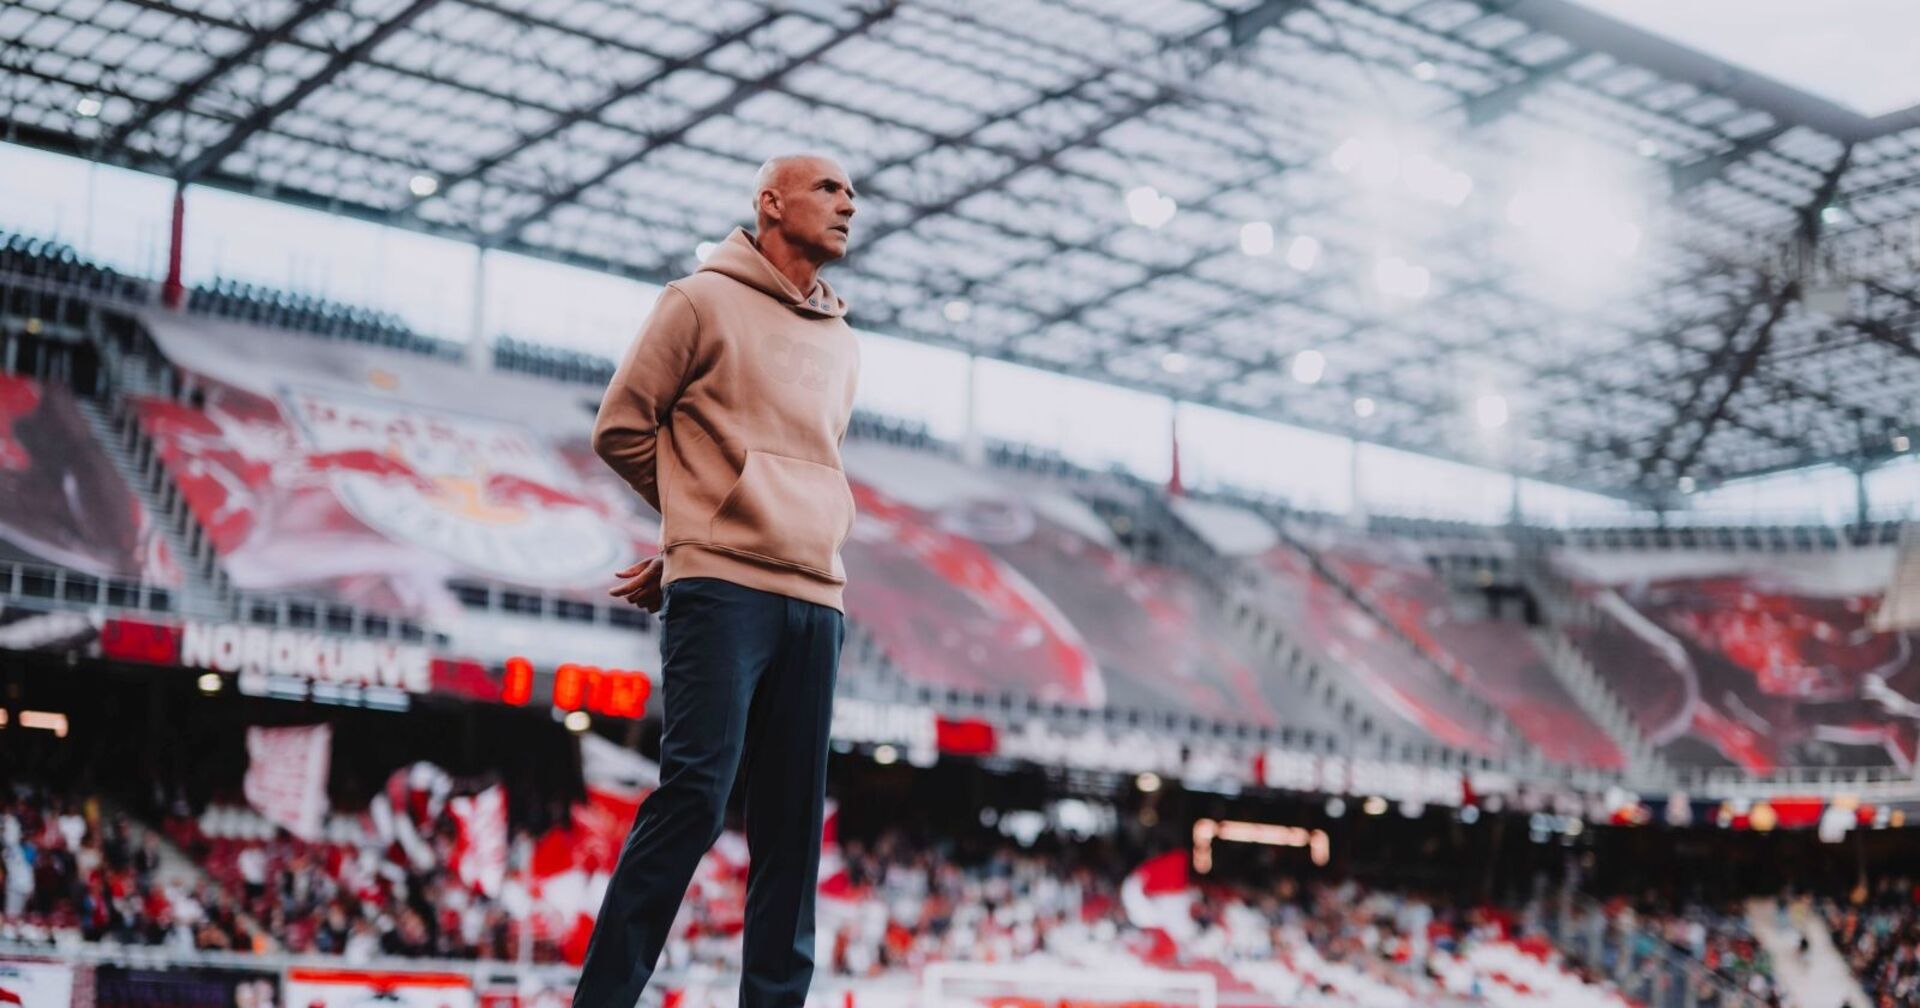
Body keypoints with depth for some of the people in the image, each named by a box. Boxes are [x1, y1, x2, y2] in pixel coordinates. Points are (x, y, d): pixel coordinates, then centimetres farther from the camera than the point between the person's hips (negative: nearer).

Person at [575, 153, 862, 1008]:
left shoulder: (842, 347, 22)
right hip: (722, 589, -6)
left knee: (793, 823, 3)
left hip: (816, 601, 6)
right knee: (695, 792, -15)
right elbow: (621, 430, 4)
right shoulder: (704, 301, 4)